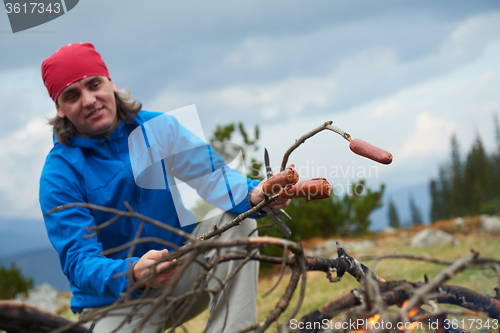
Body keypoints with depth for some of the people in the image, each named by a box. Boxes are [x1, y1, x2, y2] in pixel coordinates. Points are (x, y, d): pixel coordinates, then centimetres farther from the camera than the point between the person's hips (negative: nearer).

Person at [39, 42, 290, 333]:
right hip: (116, 303, -4)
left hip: (177, 272, 4)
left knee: (233, 217, -19)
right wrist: (133, 273, -43)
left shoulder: (159, 128, -2)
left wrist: (253, 194, -39)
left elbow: (211, 176, -15)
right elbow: (78, 260, -21)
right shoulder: (59, 174, -14)